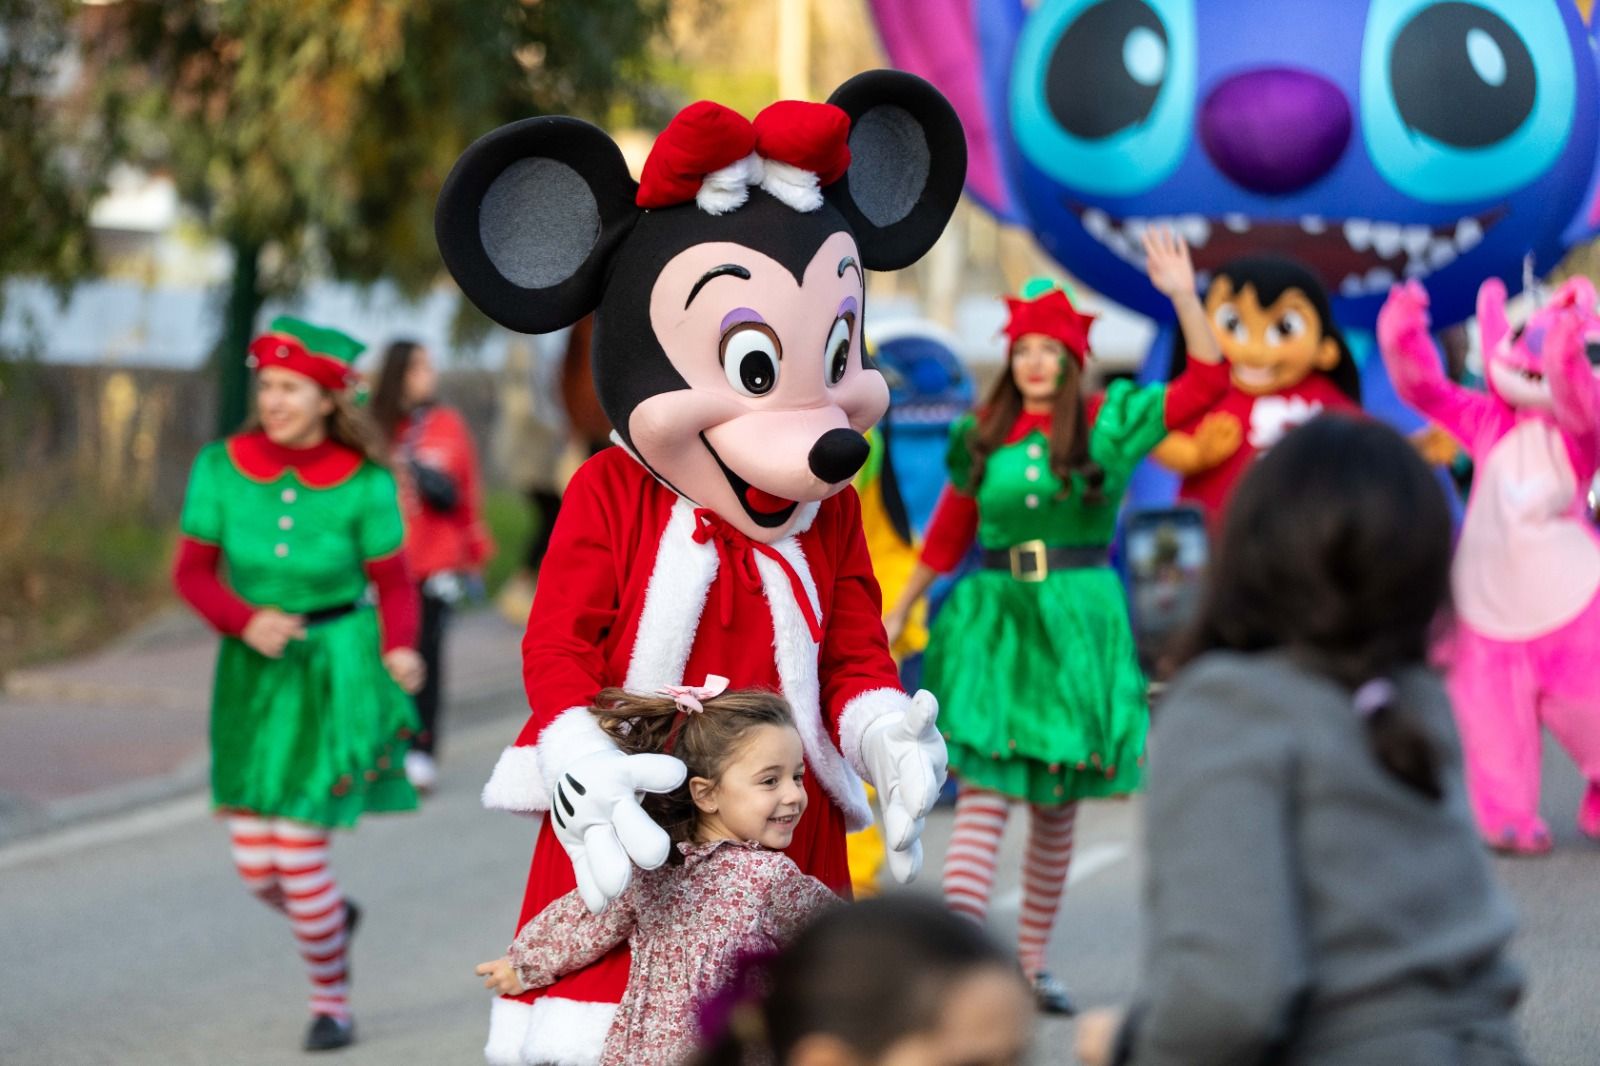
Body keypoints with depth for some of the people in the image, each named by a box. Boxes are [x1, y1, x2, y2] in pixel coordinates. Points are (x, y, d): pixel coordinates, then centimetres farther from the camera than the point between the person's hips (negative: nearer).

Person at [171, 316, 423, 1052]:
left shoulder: (363, 482, -12)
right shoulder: (223, 467, -8)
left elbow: (394, 585, -3)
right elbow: (192, 572, -2)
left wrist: (401, 651, -22)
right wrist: (246, 620, -19)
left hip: (336, 671, -3)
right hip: (252, 673, 3)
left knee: (298, 853, -6)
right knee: (255, 866, 5)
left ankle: (331, 1002, 19)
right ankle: (334, 915, 41)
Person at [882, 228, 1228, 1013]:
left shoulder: (1109, 424, 2)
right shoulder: (980, 439, 5)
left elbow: (1207, 381, -3)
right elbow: (946, 536, 15)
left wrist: (1184, 297, -12)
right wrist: (897, 613, 19)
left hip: (1077, 624, 1)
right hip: (994, 622, -1)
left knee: (1057, 810, 7)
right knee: (983, 798, -12)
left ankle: (1030, 963, 18)